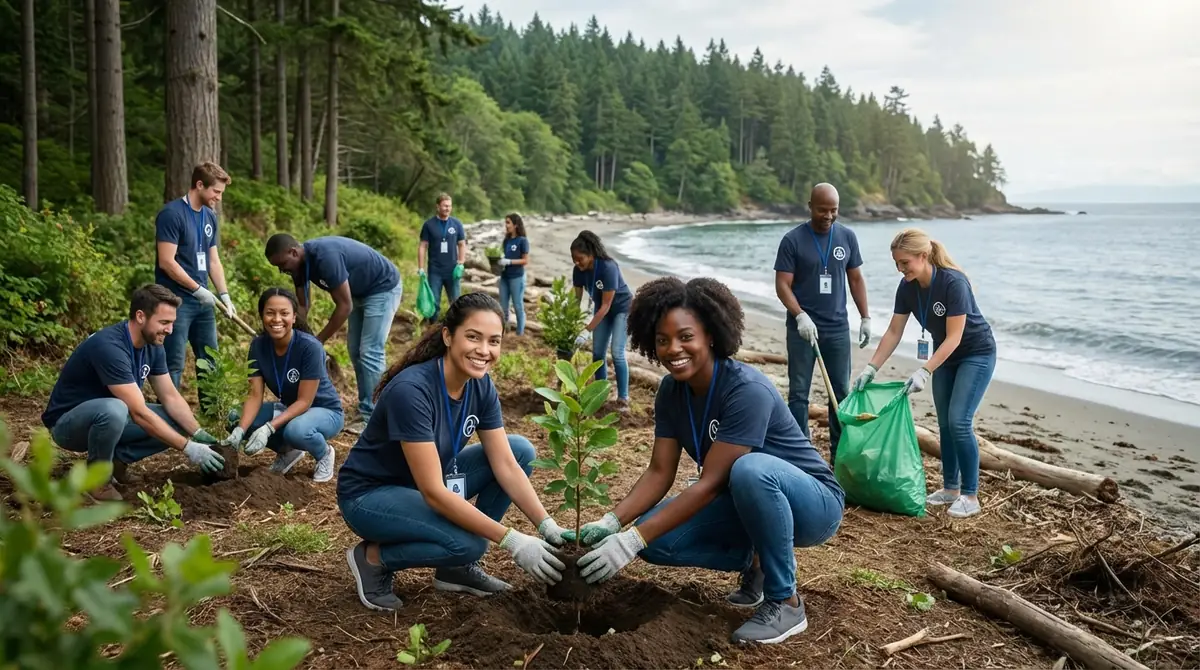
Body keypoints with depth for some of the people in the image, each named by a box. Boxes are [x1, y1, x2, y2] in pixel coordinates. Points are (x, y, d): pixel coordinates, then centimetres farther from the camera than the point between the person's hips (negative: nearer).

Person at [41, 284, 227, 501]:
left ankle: (116, 459, 5)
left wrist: (199, 434, -16)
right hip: (67, 422, -7)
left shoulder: (153, 346, -6)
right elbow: (139, 413, -34)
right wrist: (188, 447, -33)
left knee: (176, 424, -9)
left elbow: (171, 397, -1)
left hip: (106, 418, 7)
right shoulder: (109, 347, -32)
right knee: (114, 410, -40)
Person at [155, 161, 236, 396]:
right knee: (174, 364, -4)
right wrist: (198, 289, -15)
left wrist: (224, 294, 5)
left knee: (210, 361, 13)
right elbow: (166, 262, -18)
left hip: (203, 301, 8)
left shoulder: (210, 217, 11)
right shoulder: (172, 214, -13)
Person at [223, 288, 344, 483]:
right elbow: (255, 395, -13)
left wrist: (268, 428, -36)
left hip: (324, 411, -5)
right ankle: (287, 451, 8)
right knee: (236, 418, -15)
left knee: (295, 430, -37)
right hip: (289, 409, 6)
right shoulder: (258, 346, -11)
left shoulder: (309, 347, -27)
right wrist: (240, 430, -30)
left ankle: (324, 454, -2)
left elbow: (304, 401, -26)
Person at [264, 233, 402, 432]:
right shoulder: (300, 262, -6)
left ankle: (371, 417, -6)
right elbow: (303, 305, 4)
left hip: (383, 288, -9)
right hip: (361, 291, 9)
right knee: (355, 351, 9)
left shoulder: (325, 256, -34)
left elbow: (344, 306, -28)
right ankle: (366, 411, 17)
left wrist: (318, 341, -21)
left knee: (370, 352, -12)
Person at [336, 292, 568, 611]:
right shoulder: (411, 390, -32)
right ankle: (373, 557, -2)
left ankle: (457, 566, 2)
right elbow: (434, 492, -33)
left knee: (521, 450, -7)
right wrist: (512, 541, -33)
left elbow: (506, 465, -7)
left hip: (424, 484, 8)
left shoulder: (481, 386, -9)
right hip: (370, 494, -8)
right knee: (468, 543, -31)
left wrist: (547, 526, -19)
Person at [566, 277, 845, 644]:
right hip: (748, 504, 7)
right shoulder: (671, 391, -5)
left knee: (750, 469, -39)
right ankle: (755, 562, 9)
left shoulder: (747, 390, -29)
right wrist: (609, 523, -22)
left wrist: (632, 541, -34)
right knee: (654, 538, -14)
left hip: (813, 503, -6)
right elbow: (660, 472, -6)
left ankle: (785, 602, -18)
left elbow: (710, 483, -31)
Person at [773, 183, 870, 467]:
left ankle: (840, 455, 18)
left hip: (838, 328, 4)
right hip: (803, 328, -3)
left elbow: (856, 279, 12)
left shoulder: (847, 237, 4)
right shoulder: (793, 240, -7)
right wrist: (801, 316, -24)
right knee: (799, 394, 0)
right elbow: (782, 285, -10)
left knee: (841, 392, 8)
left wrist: (865, 317, 8)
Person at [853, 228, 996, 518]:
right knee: (945, 424, 7)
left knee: (959, 421, -13)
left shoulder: (953, 282, -30)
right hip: (946, 355, 7)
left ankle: (970, 496, -5)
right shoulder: (907, 287, -10)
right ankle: (950, 488, 18)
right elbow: (894, 332, -3)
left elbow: (954, 337, -29)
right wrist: (871, 368, -9)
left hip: (977, 354, -7)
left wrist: (924, 372, -35)